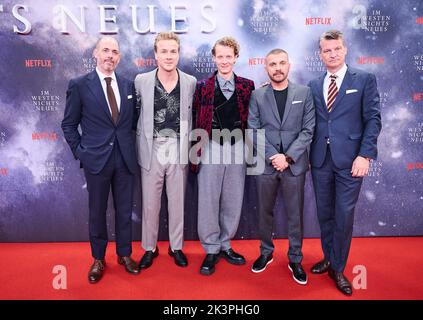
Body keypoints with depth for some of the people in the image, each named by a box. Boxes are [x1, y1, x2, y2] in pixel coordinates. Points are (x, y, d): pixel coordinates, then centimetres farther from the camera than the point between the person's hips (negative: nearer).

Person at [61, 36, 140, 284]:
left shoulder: (128, 85, 7)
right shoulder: (79, 85, -3)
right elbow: (69, 124, 1)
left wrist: (132, 146, 5)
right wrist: (80, 151, -5)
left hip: (125, 158, 3)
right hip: (96, 159, -2)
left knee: (125, 209, 12)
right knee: (97, 211, 10)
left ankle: (125, 254, 30)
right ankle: (98, 259, 28)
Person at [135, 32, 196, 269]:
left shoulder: (191, 82, -1)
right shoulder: (141, 81, -3)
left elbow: (192, 115, 6)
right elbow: (135, 111, 4)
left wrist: (190, 148, 2)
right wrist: (141, 143, 0)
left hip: (179, 151, 1)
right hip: (152, 151, 0)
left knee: (178, 203, 12)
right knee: (150, 204, 9)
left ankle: (176, 247, 31)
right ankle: (150, 248, 29)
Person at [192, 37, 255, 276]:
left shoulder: (247, 86, 6)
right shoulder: (203, 86, 2)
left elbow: (250, 118, 9)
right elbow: (196, 120, 1)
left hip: (237, 149, 2)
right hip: (211, 149, -1)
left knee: (233, 201, 9)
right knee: (208, 202, 3)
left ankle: (225, 245, 28)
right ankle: (211, 250, 19)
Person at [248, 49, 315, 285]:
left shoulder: (304, 92, 3)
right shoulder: (257, 95, 3)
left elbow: (308, 130, -2)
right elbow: (254, 131, -2)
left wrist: (288, 157, -12)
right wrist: (272, 156, -13)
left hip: (295, 164, 0)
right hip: (266, 164, 1)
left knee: (295, 215, 7)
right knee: (265, 212, 12)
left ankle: (295, 259, 24)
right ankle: (266, 252, 32)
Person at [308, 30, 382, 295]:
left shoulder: (365, 80, 2)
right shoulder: (314, 85, 11)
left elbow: (373, 119, -4)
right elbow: (310, 123, 9)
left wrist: (365, 155, -13)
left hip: (349, 159, -3)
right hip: (320, 159, 4)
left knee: (344, 215, 2)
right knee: (325, 214, 13)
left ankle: (338, 269, 20)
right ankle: (329, 259, 32)